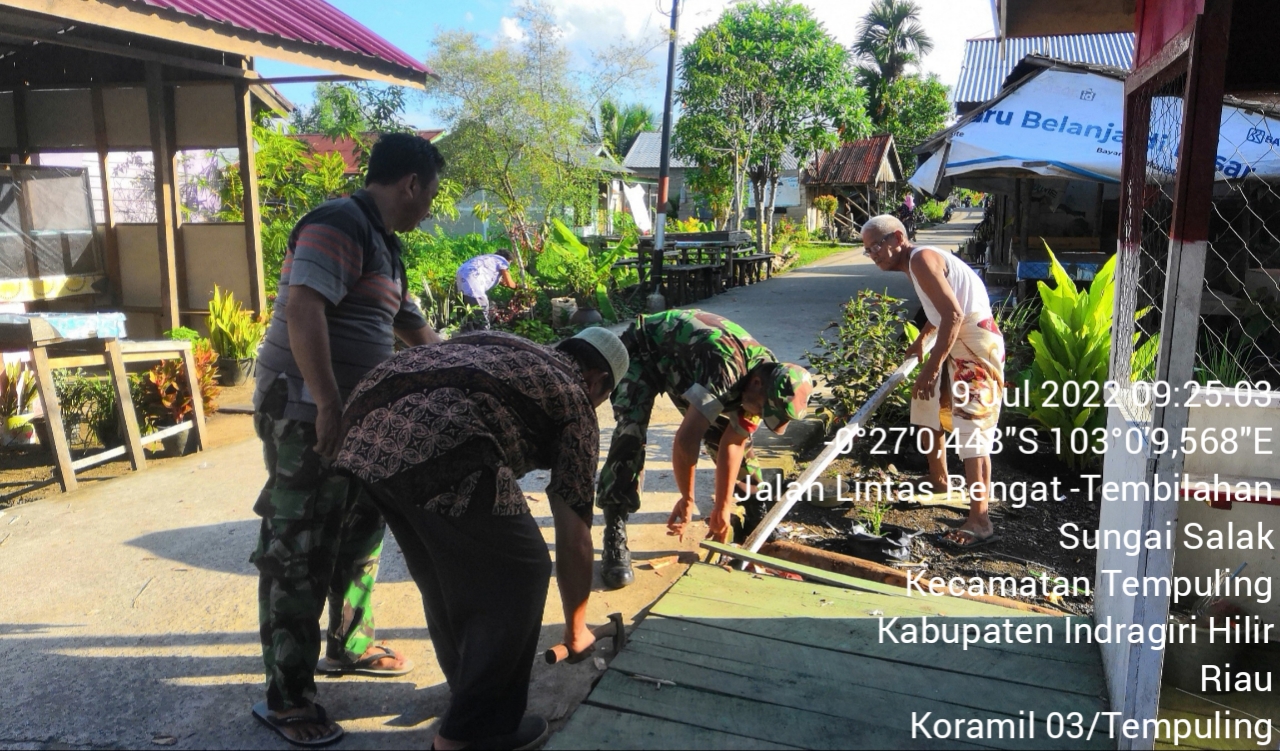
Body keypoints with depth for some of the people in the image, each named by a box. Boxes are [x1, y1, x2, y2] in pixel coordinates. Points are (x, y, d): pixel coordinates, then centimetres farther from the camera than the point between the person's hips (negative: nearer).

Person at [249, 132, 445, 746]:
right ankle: (286, 696, 9)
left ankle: (348, 645, 36)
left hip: (356, 414, 10)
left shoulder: (382, 241, 17)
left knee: (361, 532, 19)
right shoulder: (339, 225, -15)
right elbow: (302, 310, -27)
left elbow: (408, 322, 28)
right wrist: (328, 406, -28)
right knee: (299, 554, -3)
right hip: (307, 414, -10)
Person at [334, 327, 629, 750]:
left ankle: (470, 691, 42)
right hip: (440, 441, -8)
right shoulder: (572, 396, 19)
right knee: (519, 573, 11)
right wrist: (575, 628, 32)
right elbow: (573, 538, 18)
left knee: (442, 572, 26)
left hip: (366, 439, 8)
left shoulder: (508, 353, 37)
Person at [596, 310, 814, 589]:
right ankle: (614, 539, -22)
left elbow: (733, 443, -8)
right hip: (644, 351, -7)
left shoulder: (768, 380, -15)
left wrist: (722, 508, -6)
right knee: (631, 433, -28)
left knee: (735, 435, 3)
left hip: (684, 363, 7)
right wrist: (687, 499, -26)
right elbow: (686, 440, -41)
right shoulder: (725, 367, -42)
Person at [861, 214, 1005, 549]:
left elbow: (953, 314, -25)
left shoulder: (920, 258, -15)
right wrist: (920, 341, 46)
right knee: (927, 408, 21)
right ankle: (938, 484, 36)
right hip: (955, 343, 11)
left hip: (975, 342, -11)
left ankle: (980, 521, -14)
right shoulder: (915, 263, 16)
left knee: (971, 427, -14)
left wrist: (932, 366, -27)